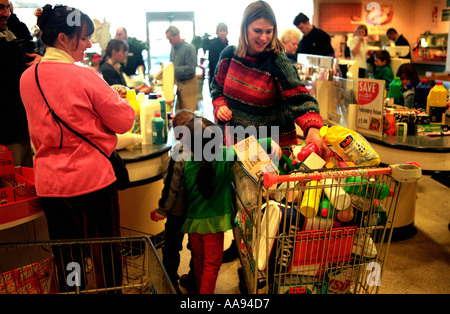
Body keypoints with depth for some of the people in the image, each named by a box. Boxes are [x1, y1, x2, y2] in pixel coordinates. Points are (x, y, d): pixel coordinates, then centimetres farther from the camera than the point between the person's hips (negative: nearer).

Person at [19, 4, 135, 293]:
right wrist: (120, 98, 9)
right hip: (92, 177, -5)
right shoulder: (85, 77, -16)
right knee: (105, 255, 13)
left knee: (65, 259, 19)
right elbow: (124, 121, -9)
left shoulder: (27, 78, 3)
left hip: (49, 181, 6)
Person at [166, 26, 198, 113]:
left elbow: (190, 68, -18)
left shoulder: (189, 48, -13)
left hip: (188, 83, -7)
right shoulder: (173, 48, 10)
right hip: (178, 82, 7)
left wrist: (174, 69, -21)